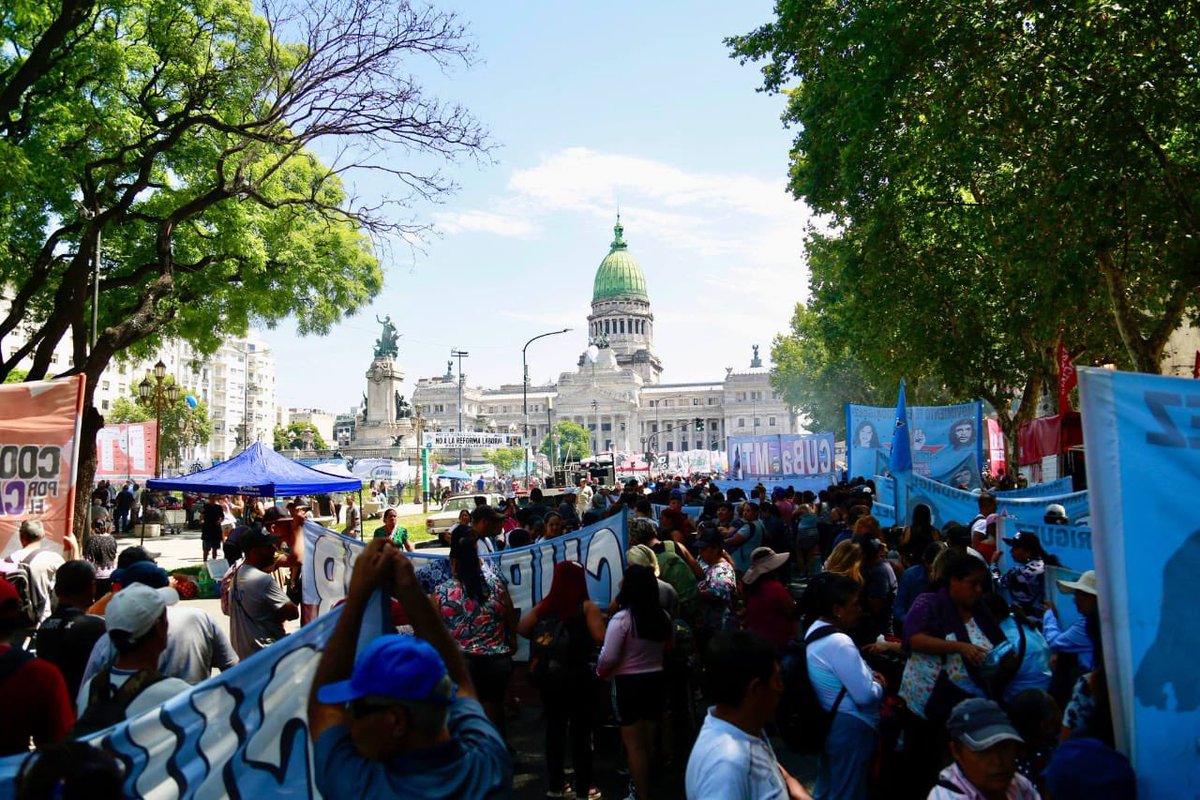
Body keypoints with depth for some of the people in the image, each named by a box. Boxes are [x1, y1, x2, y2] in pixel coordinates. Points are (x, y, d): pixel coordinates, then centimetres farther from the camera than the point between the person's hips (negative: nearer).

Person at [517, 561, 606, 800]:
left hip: (550, 675, 4)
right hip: (578, 675, -4)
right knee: (581, 731, 7)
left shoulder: (545, 606, -2)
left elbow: (522, 628, -3)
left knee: (554, 728, 15)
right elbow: (601, 638, -21)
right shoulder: (587, 607, -12)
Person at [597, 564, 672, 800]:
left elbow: (609, 659, -18)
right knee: (648, 741, 21)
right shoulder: (663, 617, -3)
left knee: (634, 744, 8)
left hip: (627, 683, -6)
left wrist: (600, 672, 1)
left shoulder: (621, 619, -21)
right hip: (656, 680, 6)